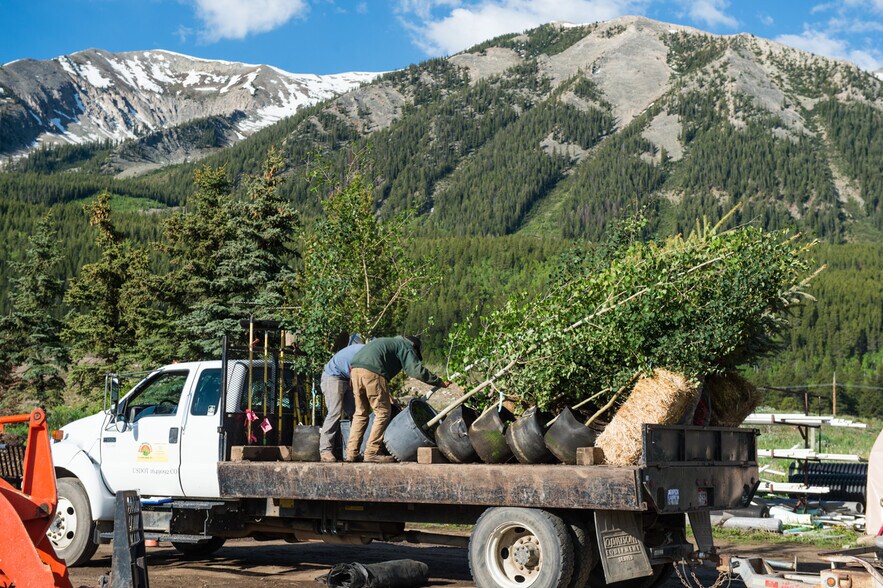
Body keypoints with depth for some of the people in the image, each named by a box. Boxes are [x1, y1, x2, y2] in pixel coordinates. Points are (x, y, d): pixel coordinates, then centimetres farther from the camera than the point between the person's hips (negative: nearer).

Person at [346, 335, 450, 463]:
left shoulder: (390, 342, 36)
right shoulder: (406, 347, 12)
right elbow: (417, 370, -2)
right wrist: (439, 382, 6)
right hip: (372, 371, -8)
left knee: (361, 413, 16)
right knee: (383, 412, 1)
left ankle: (351, 453, 14)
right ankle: (371, 453, -2)